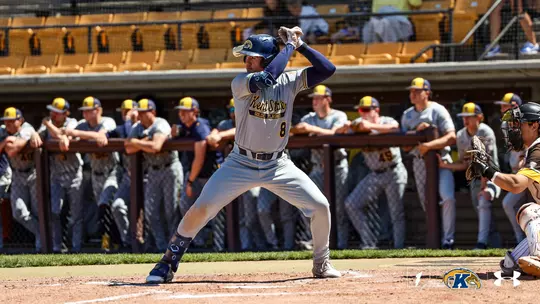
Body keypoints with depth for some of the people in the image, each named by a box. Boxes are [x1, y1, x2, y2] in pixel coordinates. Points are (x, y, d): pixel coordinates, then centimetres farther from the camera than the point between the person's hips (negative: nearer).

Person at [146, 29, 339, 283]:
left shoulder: (289, 81, -3)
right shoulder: (241, 83, -13)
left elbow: (327, 69, -9)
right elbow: (266, 78, -32)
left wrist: (300, 45, -14)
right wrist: (290, 45, -22)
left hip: (278, 165, 3)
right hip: (241, 164, -2)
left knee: (320, 206, -7)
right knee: (201, 208, -16)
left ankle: (321, 264, 16)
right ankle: (168, 263, 0)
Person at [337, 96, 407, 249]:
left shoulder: (386, 121, -11)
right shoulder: (358, 123, 4)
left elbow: (394, 127, -34)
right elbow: (337, 133, 0)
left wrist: (371, 126, -41)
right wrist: (345, 128, -22)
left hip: (394, 173, -6)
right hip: (374, 175, 6)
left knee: (397, 213, -3)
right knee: (351, 204, -3)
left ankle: (399, 247, 6)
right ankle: (369, 244, 0)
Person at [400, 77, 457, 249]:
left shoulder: (438, 111, -4)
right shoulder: (407, 115, 11)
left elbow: (451, 137, -15)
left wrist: (429, 145, -25)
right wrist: (417, 131, -13)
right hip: (419, 162, 5)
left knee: (448, 198, -20)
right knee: (426, 203, 6)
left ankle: (448, 240, -17)